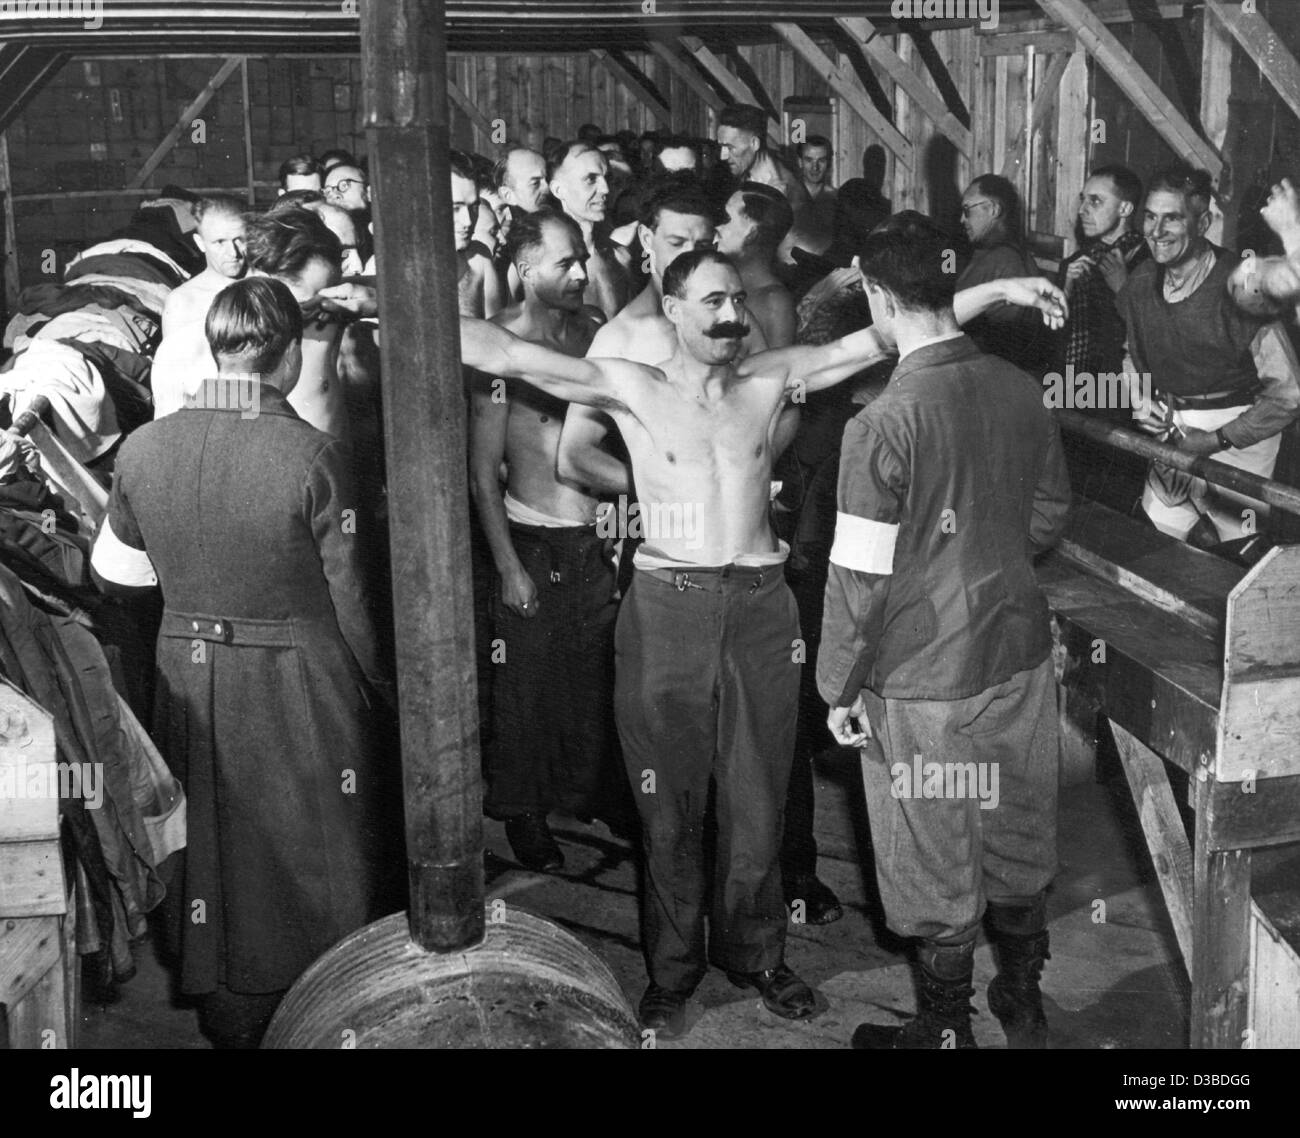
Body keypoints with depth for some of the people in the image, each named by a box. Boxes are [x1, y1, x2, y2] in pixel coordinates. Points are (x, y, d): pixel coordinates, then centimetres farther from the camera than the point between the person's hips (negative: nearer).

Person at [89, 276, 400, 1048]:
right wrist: (383, 687, 1)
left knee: (220, 865, 20)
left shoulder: (142, 449, -6)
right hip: (304, 693, -4)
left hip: (192, 689, 4)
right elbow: (350, 602, -14)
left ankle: (232, 1024, 36)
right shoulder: (312, 455, -19)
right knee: (321, 877, 14)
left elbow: (115, 571, 8)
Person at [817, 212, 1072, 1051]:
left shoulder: (883, 424, -21)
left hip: (926, 682, -6)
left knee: (937, 867, 11)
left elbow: (861, 577, -18)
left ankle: (945, 1029, 29)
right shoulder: (1021, 391, -3)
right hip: (1020, 653, 6)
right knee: (1018, 839, 21)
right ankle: (1025, 1006, 39)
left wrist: (840, 687, -6)